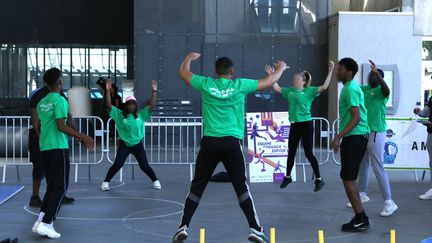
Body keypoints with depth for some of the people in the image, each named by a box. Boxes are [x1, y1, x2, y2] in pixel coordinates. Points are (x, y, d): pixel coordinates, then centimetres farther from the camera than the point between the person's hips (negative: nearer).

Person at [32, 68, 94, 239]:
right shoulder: (60, 100, -10)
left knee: (52, 186, 14)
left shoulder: (42, 102, 14)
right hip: (58, 148, -8)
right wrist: (83, 137, -17)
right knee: (61, 187, -3)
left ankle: (40, 221, 5)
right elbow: (61, 127, -18)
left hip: (44, 147, 8)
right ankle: (46, 224, -10)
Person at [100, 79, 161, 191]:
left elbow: (151, 105, -6)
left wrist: (154, 91, -14)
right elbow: (109, 105, -12)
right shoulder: (119, 114, -5)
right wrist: (108, 91, -20)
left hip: (138, 145, 1)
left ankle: (155, 181, 23)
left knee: (144, 166, 5)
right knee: (117, 165, -7)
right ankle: (106, 182, 9)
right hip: (124, 145, -1)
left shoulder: (140, 114, -2)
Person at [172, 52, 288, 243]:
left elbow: (183, 72, 23)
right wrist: (280, 68, 33)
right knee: (241, 187, 5)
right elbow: (270, 81, 13)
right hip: (231, 143, -1)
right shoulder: (240, 85, 2)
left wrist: (190, 57, 43)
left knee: (197, 187, 9)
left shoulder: (205, 84, 5)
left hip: (209, 142, 1)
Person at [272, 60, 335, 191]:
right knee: (291, 152, 14)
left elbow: (324, 87, -17)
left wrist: (330, 71, -22)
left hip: (306, 124, -6)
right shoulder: (290, 91, 10)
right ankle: (287, 177, 29)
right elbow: (277, 88, 21)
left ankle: (319, 179, 5)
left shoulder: (309, 91, -6)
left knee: (308, 153, -5)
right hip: (294, 125, 6)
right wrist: (272, 75, 18)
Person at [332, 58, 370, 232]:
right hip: (353, 137, 10)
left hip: (354, 138, -10)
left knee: (347, 179, -7)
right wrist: (342, 137, 26)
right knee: (349, 178, 14)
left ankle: (361, 219, -3)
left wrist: (338, 137, -26)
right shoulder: (352, 87, 16)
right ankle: (360, 218, 19)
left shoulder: (350, 89, -15)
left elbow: (355, 118, -23)